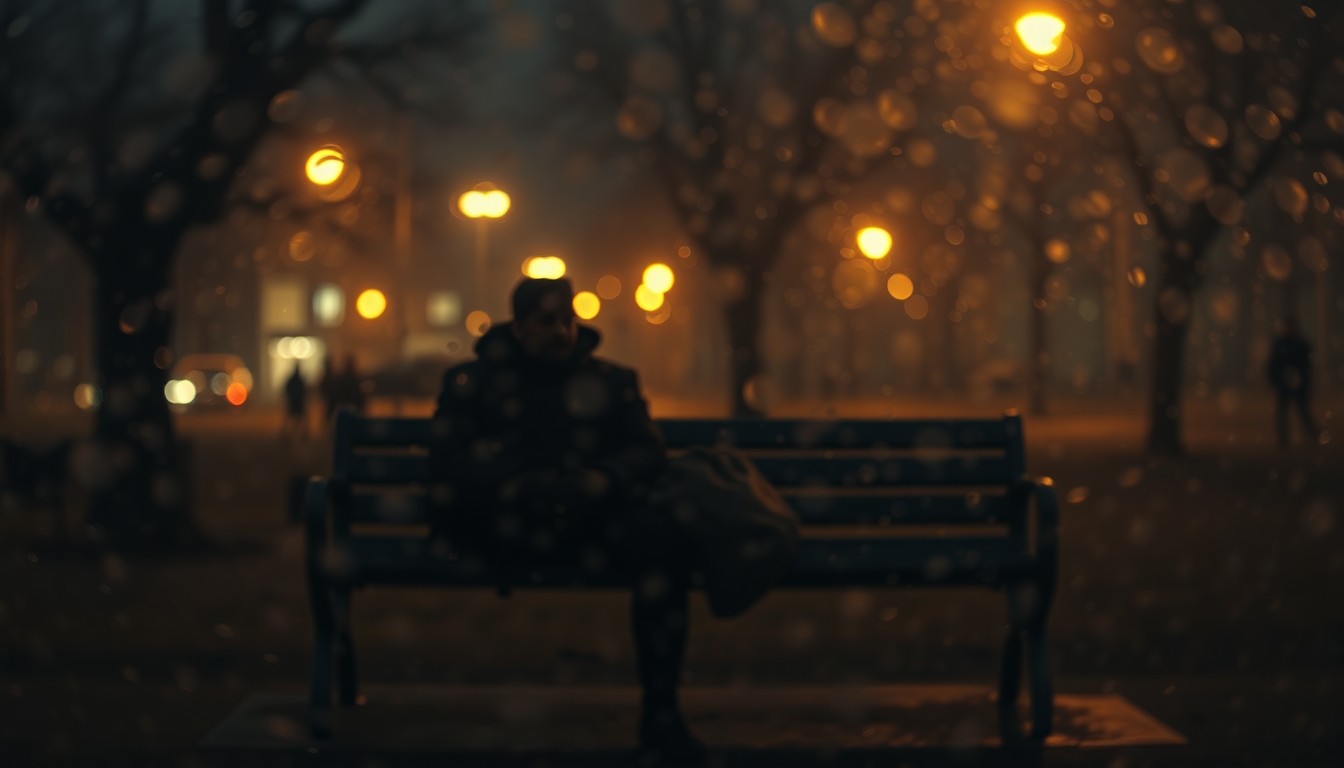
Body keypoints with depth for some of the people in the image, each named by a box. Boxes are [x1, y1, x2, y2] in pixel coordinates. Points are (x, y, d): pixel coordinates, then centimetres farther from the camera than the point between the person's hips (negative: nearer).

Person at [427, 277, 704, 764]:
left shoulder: (610, 381, 22)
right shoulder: (473, 381, 15)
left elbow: (648, 452, 10)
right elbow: (447, 463, 0)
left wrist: (600, 481, -14)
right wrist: (519, 486, -19)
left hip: (591, 519, 1)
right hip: (505, 528, -1)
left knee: (657, 536, -32)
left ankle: (660, 711, -28)